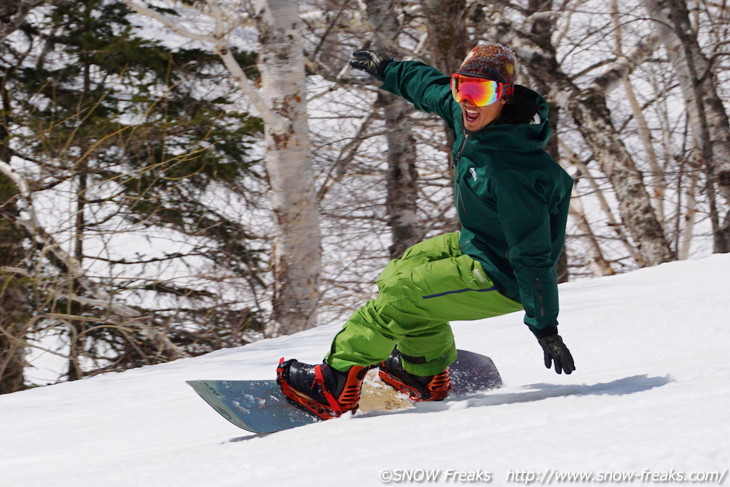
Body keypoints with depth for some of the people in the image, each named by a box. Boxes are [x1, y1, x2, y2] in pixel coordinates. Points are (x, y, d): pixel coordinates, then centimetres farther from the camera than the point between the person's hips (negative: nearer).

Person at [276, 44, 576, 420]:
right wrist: (388, 71, 27)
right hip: (476, 245, 10)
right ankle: (426, 376, 34)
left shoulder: (511, 170, -35)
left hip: (499, 278, -9)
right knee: (406, 268, 22)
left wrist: (545, 328, -27)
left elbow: (532, 254, -31)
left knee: (399, 295, -9)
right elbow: (431, 85, 14)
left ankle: (335, 384, 2)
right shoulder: (464, 110, -11)